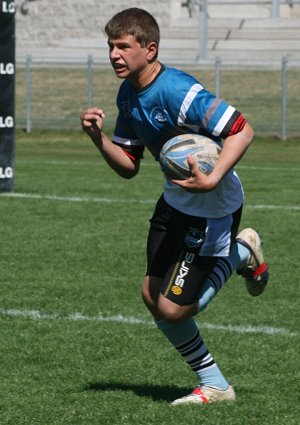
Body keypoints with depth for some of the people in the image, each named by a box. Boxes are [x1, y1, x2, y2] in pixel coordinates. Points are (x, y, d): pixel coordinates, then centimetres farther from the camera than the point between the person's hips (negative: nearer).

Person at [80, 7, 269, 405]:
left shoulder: (177, 91, -28)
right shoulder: (128, 95, 1)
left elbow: (242, 130, -31)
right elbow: (128, 167, 6)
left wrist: (212, 181, -41)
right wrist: (98, 136, -11)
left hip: (213, 208, -9)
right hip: (175, 201, 9)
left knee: (172, 310, -7)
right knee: (153, 295, 7)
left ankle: (241, 254, 16)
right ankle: (213, 386, 22)